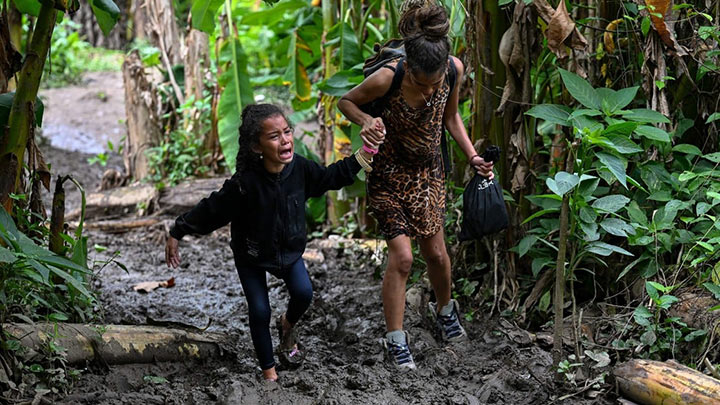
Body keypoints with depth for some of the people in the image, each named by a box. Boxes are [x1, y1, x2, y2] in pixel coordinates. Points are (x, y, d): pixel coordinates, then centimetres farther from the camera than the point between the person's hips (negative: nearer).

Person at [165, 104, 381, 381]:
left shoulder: (300, 168, -19)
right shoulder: (245, 183, -33)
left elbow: (332, 177, 1)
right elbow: (211, 210, -22)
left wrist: (364, 155, -2)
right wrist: (177, 234, -16)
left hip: (289, 249, 3)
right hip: (251, 255, -3)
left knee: (304, 293, -14)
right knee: (260, 312, -6)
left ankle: (287, 327, 23)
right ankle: (269, 371, 15)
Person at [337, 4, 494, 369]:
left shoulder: (454, 69, -20)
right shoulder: (386, 79, -32)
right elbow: (346, 100, -11)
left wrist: (472, 156, -7)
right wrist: (365, 121, -31)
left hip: (429, 171, 4)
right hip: (390, 173, -4)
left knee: (435, 252, 13)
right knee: (401, 257, -8)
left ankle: (444, 308, 44)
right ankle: (395, 339, 9)